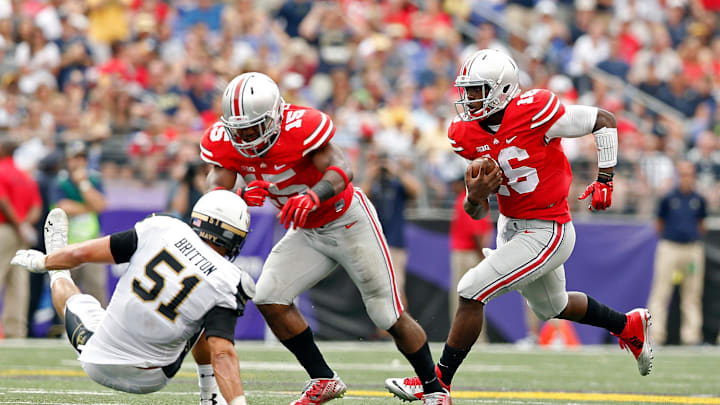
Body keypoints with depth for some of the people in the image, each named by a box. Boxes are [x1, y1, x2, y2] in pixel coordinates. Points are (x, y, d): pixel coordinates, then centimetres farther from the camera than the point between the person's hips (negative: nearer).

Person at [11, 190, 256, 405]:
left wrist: (42, 261, 15)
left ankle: (59, 277, 64)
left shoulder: (161, 229, -10)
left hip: (98, 365, 2)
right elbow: (222, 355, -28)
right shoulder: (225, 283, -16)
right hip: (148, 381, -1)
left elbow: (83, 253, -3)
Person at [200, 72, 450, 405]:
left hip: (348, 223, -6)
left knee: (388, 315, -2)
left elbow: (341, 169, -41)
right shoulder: (224, 141, -14)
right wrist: (240, 198, -46)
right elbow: (216, 185, -22)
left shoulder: (300, 127, -31)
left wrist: (312, 197, -62)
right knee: (269, 298, -12)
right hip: (306, 233, 6)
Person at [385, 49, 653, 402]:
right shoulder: (467, 135, -4)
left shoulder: (533, 112, -24)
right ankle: (630, 326, 51)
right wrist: (475, 197, -24)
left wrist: (605, 180, -13)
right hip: (510, 227, 8)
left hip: (546, 232, -8)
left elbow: (604, 120, -13)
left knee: (471, 292, -15)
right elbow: (477, 212, 0)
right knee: (552, 306, 28)